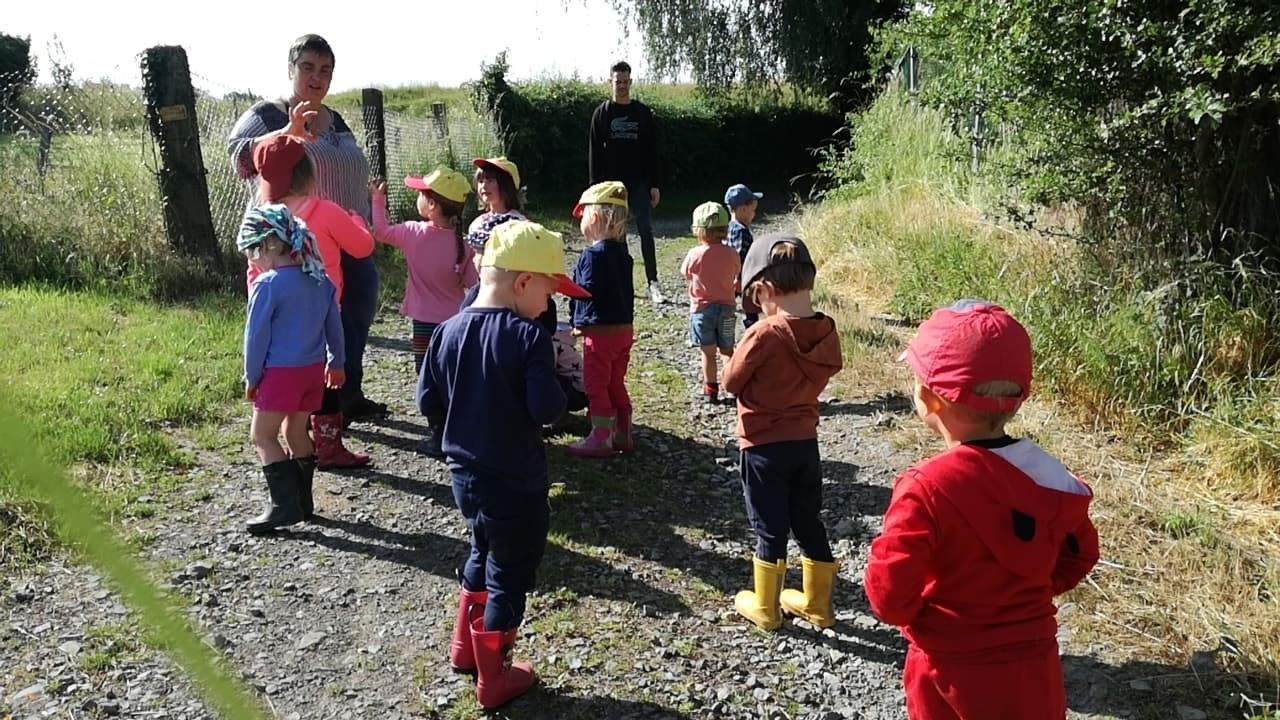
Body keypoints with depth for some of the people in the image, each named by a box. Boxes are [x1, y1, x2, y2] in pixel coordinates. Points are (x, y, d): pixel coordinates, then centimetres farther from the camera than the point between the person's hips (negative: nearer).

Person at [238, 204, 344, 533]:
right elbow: (334, 325, 13)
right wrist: (336, 362, 24)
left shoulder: (267, 285, -16)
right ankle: (302, 501, 24)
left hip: (281, 372, -7)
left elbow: (256, 336, -11)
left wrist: (251, 377, 0)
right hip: (315, 369, 7)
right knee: (297, 431, 18)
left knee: (263, 436, 3)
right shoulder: (320, 278, 4)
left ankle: (285, 506, 0)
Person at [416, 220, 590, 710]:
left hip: (465, 473, 7)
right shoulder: (529, 338, -21)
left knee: (483, 556, 28)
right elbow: (547, 409, -24)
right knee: (509, 577, 10)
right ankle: (494, 679, 25)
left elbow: (428, 402, 3)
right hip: (515, 482, -7)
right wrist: (558, 388, -3)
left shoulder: (448, 331, -1)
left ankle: (465, 649, 43)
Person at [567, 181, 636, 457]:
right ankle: (623, 434, 23)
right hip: (624, 328, 9)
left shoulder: (593, 254, -17)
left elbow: (586, 292, -22)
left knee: (596, 386, 2)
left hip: (600, 331, -8)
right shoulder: (622, 253, 10)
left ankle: (601, 437, 9)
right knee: (616, 383, 17)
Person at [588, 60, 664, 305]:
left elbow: (652, 151, 8)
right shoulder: (602, 113, 4)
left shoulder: (643, 113, 7)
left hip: (639, 183, 0)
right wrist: (595, 186, -5)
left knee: (646, 231, -7)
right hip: (611, 183, 0)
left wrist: (654, 185, 2)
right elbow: (594, 153, 2)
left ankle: (653, 284, -8)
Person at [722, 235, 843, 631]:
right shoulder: (827, 334, -5)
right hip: (806, 442, 5)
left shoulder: (764, 334, -23)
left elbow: (732, 381, -10)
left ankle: (765, 608, 24)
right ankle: (817, 603, 32)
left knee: (770, 530, 8)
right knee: (809, 524, 17)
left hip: (764, 446, -5)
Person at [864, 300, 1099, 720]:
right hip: (1034, 668, 4)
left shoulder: (926, 489, -25)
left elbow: (890, 598, -21)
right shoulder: (1048, 476, -7)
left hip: (953, 674, -4)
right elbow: (1078, 557, 9)